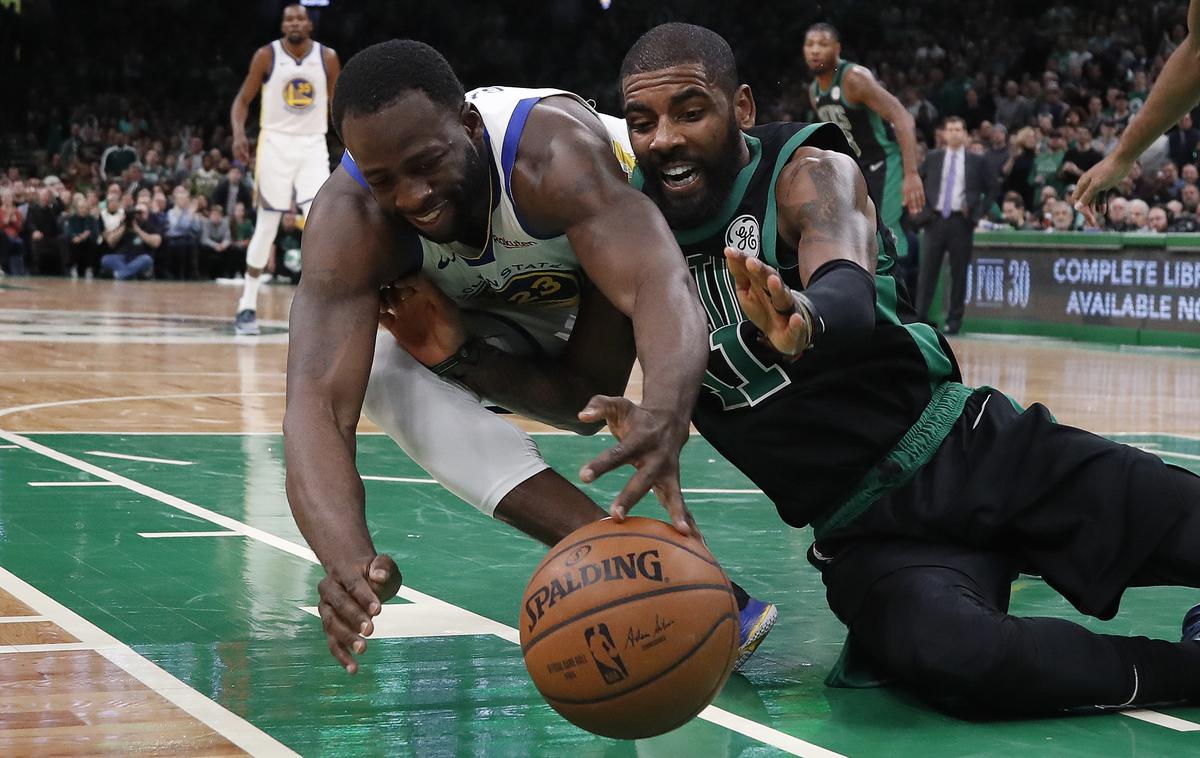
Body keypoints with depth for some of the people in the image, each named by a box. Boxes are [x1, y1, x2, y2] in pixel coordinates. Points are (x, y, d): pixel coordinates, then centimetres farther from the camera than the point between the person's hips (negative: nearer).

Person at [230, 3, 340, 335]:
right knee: (266, 228, 1)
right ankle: (248, 306, 13)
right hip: (276, 144, -1)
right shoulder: (266, 56, -5)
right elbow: (243, 99, 0)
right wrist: (239, 133, -18)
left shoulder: (327, 58, -1)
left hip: (313, 146, 1)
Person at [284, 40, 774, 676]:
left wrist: (663, 416, -80)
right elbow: (316, 400, -47)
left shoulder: (551, 152, -42)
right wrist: (347, 558, -67)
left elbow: (662, 287, -56)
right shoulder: (349, 223, -35)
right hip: (515, 311, 2)